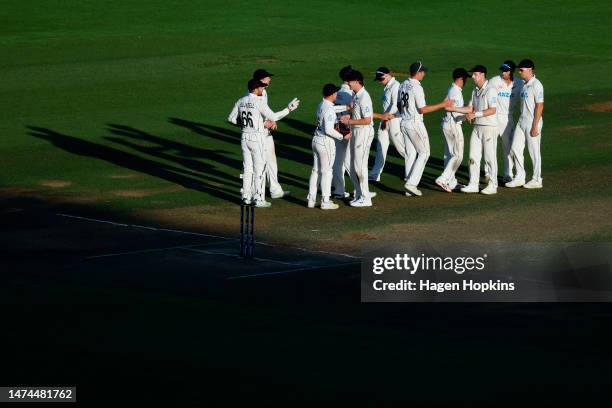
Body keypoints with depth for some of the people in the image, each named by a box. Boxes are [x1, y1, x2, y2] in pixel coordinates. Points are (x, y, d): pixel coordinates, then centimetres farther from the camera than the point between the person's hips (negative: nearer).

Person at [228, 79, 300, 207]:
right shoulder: (259, 102, -16)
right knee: (259, 169, -1)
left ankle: (246, 197, 17)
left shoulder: (241, 101, 5)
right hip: (256, 138, -7)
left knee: (247, 168, 13)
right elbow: (273, 117, -20)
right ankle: (259, 199, -1)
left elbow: (231, 118, 10)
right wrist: (288, 109, -13)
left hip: (245, 137, 7)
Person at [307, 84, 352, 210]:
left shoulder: (320, 106, 7)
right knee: (326, 171, 0)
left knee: (315, 170, 14)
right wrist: (342, 137, -15)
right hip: (326, 142, -9)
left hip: (316, 140, 9)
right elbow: (328, 130, -25)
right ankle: (325, 202, 6)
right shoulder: (329, 109, -20)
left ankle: (311, 199, 19)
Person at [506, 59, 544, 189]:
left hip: (533, 122, -9)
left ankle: (537, 180, 9)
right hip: (522, 121, 9)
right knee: (515, 149, 7)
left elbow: (540, 106, -18)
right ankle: (519, 177, 15)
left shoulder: (536, 85, -15)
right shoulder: (524, 84, 12)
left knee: (534, 152, 0)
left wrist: (535, 126, -20)